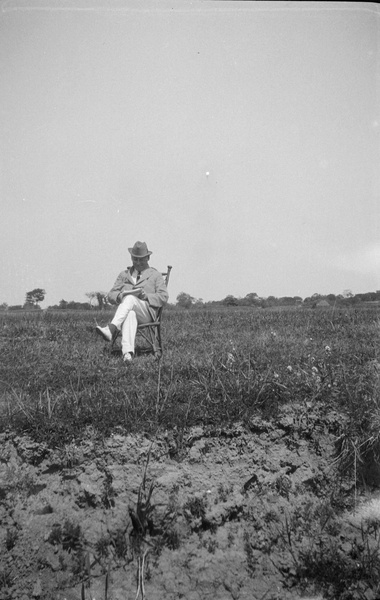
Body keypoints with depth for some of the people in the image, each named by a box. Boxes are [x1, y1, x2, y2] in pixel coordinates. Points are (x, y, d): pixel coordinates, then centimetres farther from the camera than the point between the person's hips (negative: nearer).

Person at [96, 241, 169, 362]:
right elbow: (110, 296, 20)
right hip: (124, 312, 1)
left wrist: (146, 296, -9)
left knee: (130, 298, -36)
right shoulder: (123, 275, 28)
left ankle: (111, 329, -54)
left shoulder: (155, 275, 21)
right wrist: (119, 296, -5)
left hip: (147, 313, -1)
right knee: (130, 315, -40)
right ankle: (127, 352, -60)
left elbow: (163, 298, 9)